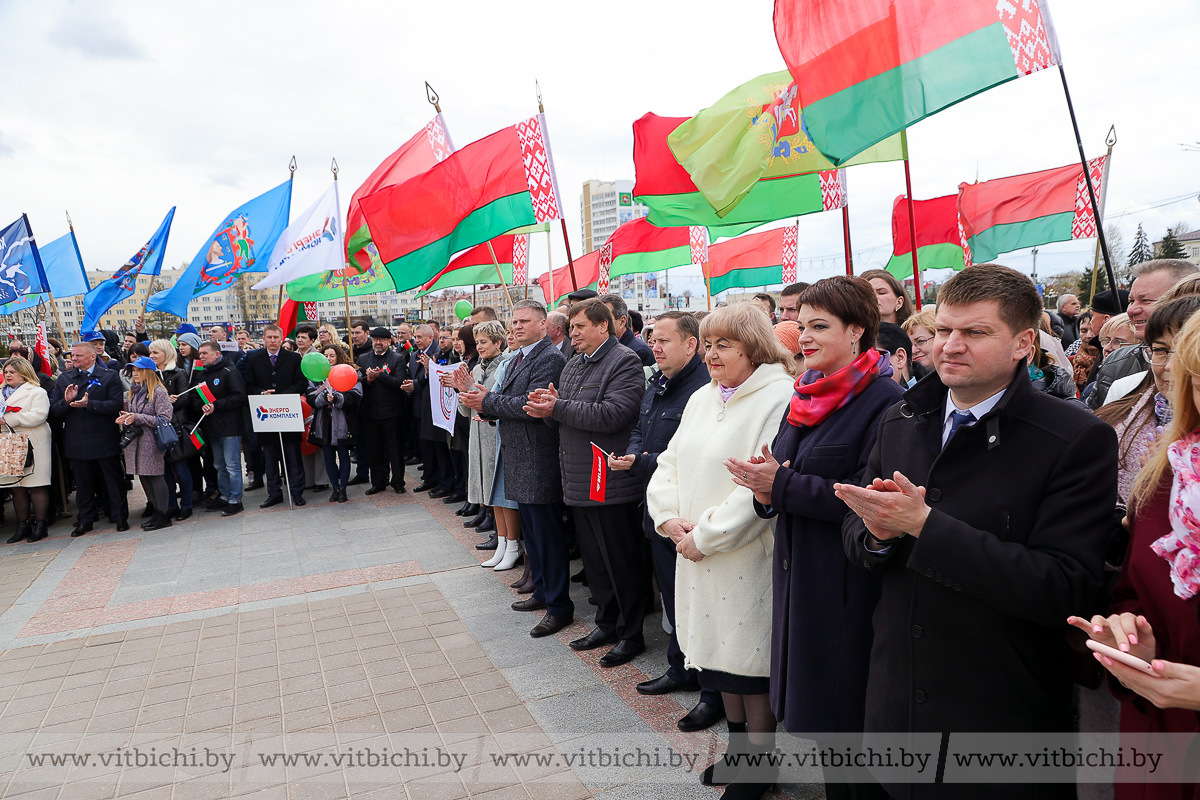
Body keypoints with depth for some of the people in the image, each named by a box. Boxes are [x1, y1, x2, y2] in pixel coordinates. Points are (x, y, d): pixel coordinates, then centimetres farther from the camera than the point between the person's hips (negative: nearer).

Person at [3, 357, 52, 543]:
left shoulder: (36, 392, -2)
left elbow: (38, 415, -17)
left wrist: (10, 419, -19)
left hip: (32, 446, -6)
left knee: (36, 486, -4)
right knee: (16, 488, 8)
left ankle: (40, 525, 3)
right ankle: (22, 526, 16)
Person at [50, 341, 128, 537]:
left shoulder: (110, 376, -1)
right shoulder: (64, 379, 10)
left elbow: (116, 405, -13)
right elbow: (54, 409, 5)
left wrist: (89, 404, -23)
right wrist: (66, 401, -15)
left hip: (105, 440, -3)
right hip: (77, 442, 4)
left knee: (113, 480, 5)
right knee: (83, 482, 12)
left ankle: (120, 516, 17)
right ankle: (85, 520, 24)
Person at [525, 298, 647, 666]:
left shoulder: (625, 361, -11)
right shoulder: (573, 365, 16)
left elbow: (613, 414, -24)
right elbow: (566, 415, 20)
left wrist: (557, 408, -19)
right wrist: (549, 405, -4)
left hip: (613, 483, -8)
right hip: (580, 481, 9)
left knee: (622, 563, 4)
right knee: (594, 560, 18)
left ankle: (631, 634, 18)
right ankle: (607, 623, 33)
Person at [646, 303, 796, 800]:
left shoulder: (780, 397, -15)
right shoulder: (703, 398, 11)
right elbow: (670, 461, 13)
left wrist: (706, 535, -18)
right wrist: (669, 518, -3)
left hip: (746, 557, -7)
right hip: (695, 554, 7)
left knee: (750, 663, 6)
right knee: (719, 650, 19)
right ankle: (738, 745, 39)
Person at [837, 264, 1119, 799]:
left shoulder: (1079, 440, -14)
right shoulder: (899, 422, 1)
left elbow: (1066, 589, -22)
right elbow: (855, 537, 7)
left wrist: (925, 525, -27)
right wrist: (878, 533, -17)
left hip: (1004, 714, -4)